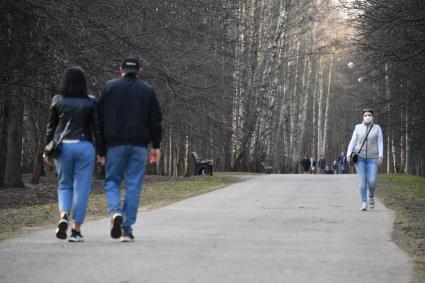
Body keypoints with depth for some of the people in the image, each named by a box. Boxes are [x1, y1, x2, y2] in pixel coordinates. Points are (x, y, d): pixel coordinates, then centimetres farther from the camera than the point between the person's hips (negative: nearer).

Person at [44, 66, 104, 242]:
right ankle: (76, 230, 1)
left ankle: (64, 217, -10)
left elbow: (51, 127, 4)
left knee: (65, 185, 16)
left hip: (62, 147, 2)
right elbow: (97, 129, -2)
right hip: (84, 147, -1)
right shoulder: (90, 102, -2)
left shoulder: (58, 100, 1)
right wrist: (101, 153, 5)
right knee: (81, 188, 3)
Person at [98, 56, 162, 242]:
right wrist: (156, 146, 8)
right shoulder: (147, 90, 8)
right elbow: (155, 121, 5)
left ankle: (116, 212, -18)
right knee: (133, 185, 2)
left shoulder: (109, 87, 6)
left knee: (112, 181, 10)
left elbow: (100, 118, 3)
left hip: (115, 143, 0)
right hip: (139, 144, 1)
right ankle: (127, 229, 0)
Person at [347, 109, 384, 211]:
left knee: (372, 181, -10)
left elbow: (380, 143, -3)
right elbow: (352, 142, 1)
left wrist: (381, 156, -15)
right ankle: (364, 204, -5)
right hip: (359, 157, 0)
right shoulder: (358, 128, 3)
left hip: (372, 158, 0)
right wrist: (348, 155, -11)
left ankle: (371, 196, 21)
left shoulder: (377, 128, 2)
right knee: (363, 180, -10)